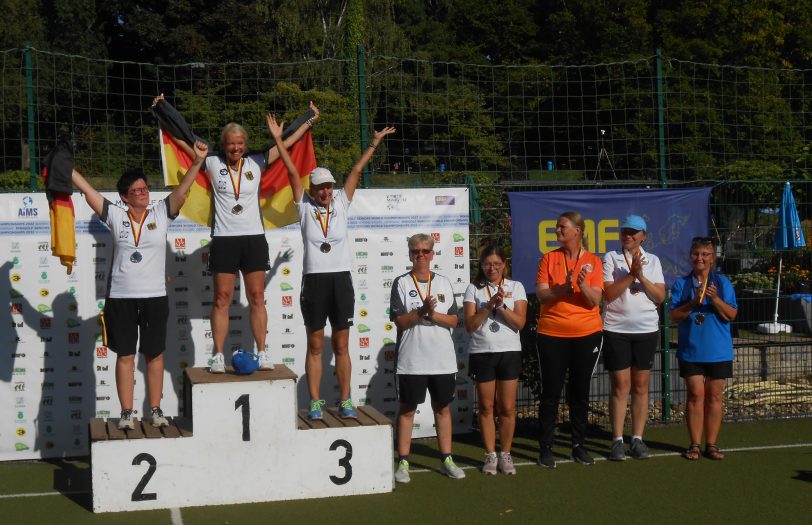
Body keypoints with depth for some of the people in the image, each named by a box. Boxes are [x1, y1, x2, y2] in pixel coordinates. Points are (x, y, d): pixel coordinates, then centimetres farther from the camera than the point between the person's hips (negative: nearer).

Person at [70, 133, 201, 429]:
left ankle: (155, 410, 16)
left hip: (155, 296, 0)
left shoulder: (161, 213, 3)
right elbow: (87, 189, 0)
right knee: (125, 356, 5)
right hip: (121, 297, 0)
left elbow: (182, 189, -7)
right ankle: (126, 413, 12)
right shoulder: (115, 216, 3)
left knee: (155, 355, 7)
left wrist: (197, 162, -20)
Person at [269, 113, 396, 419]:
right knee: (315, 346, 4)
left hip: (341, 279, 1)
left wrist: (374, 144, 7)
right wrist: (278, 140, -2)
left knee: (341, 346, 6)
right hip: (314, 281, -1)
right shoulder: (305, 207, 5)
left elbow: (357, 171, 8)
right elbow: (292, 172, 1)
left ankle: (345, 401, 12)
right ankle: (315, 402, 9)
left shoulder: (341, 203, 9)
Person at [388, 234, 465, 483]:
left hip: (443, 359, 3)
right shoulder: (402, 283, 0)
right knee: (407, 408, 3)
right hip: (411, 359, -3)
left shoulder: (444, 283, 9)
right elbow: (399, 321, -8)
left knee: (443, 407, 9)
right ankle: (403, 462, 9)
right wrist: (422, 311, -22)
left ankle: (446, 460, 18)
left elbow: (453, 320, 5)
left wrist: (434, 315, -13)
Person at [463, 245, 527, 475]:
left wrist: (502, 306, -16)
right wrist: (490, 305, -14)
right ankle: (490, 455, 14)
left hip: (509, 352, 0)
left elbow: (520, 322, -4)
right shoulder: (474, 289, 4)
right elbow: (470, 325, -5)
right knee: (486, 407, 5)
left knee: (507, 407, 2)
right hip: (481, 353, 0)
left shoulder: (516, 287, 5)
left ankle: (505, 455, 14)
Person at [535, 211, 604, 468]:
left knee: (580, 392, 9)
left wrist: (583, 285, -26)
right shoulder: (549, 258, 1)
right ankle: (545, 448, 10)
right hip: (552, 334, -1)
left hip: (587, 334, 1)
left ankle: (579, 445, 20)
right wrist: (564, 287, -26)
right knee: (551, 392, 2)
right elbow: (541, 295, -9)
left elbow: (594, 300, -7)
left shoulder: (593, 261, 0)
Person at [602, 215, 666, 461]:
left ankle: (637, 439, 12)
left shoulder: (652, 261, 9)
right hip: (616, 329, -2)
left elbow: (660, 296, 1)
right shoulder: (610, 258, 1)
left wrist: (641, 277, -11)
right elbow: (609, 293, -10)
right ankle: (617, 440, 4)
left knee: (640, 386, 5)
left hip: (646, 329, 2)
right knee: (620, 385, -2)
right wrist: (631, 275, -16)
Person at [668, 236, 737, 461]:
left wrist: (715, 300, -18)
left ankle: (712, 444, 13)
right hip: (691, 350, 0)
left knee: (714, 396, 5)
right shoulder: (681, 284, 4)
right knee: (696, 394, -1)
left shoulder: (722, 283, 2)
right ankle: (695, 444, 7)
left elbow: (731, 315, -3)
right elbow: (673, 316, -2)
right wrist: (693, 303, -16)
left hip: (718, 351, 0)